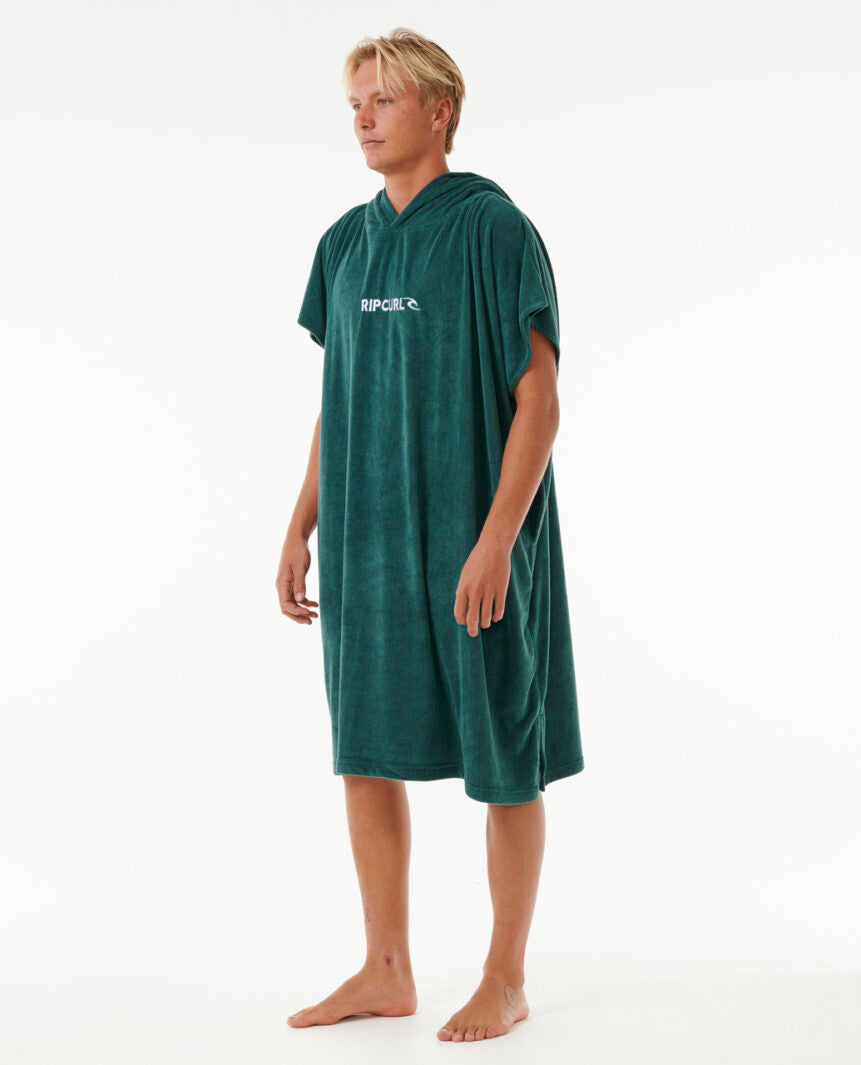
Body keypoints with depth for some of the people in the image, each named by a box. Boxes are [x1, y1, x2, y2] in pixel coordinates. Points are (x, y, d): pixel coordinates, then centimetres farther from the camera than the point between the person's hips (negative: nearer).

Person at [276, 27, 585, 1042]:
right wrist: (299, 531, 11)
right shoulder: (345, 243, 10)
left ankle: (505, 979, 19)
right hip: (367, 540, 6)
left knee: (502, 765, 5)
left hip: (471, 540, -6)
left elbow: (539, 399, -12)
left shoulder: (493, 230, -8)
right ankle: (385, 972, 24)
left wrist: (496, 539, -19)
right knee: (367, 751, 10)